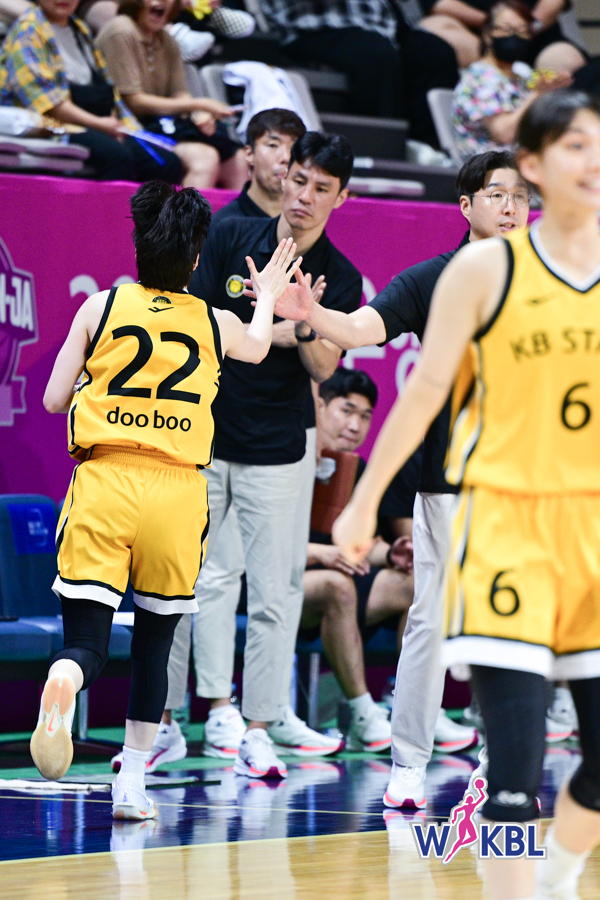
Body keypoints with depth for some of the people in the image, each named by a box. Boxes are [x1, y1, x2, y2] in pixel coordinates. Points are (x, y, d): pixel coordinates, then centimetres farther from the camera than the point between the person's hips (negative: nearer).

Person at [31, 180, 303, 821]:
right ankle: (131, 784, 16)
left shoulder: (100, 308, 3)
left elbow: (53, 400, 5)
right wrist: (266, 293, 53)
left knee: (86, 640, -2)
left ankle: (59, 688, -38)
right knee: (154, 640, 15)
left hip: (104, 480, -1)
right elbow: (257, 346, 34)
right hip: (177, 490, 1)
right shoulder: (215, 324, 8)